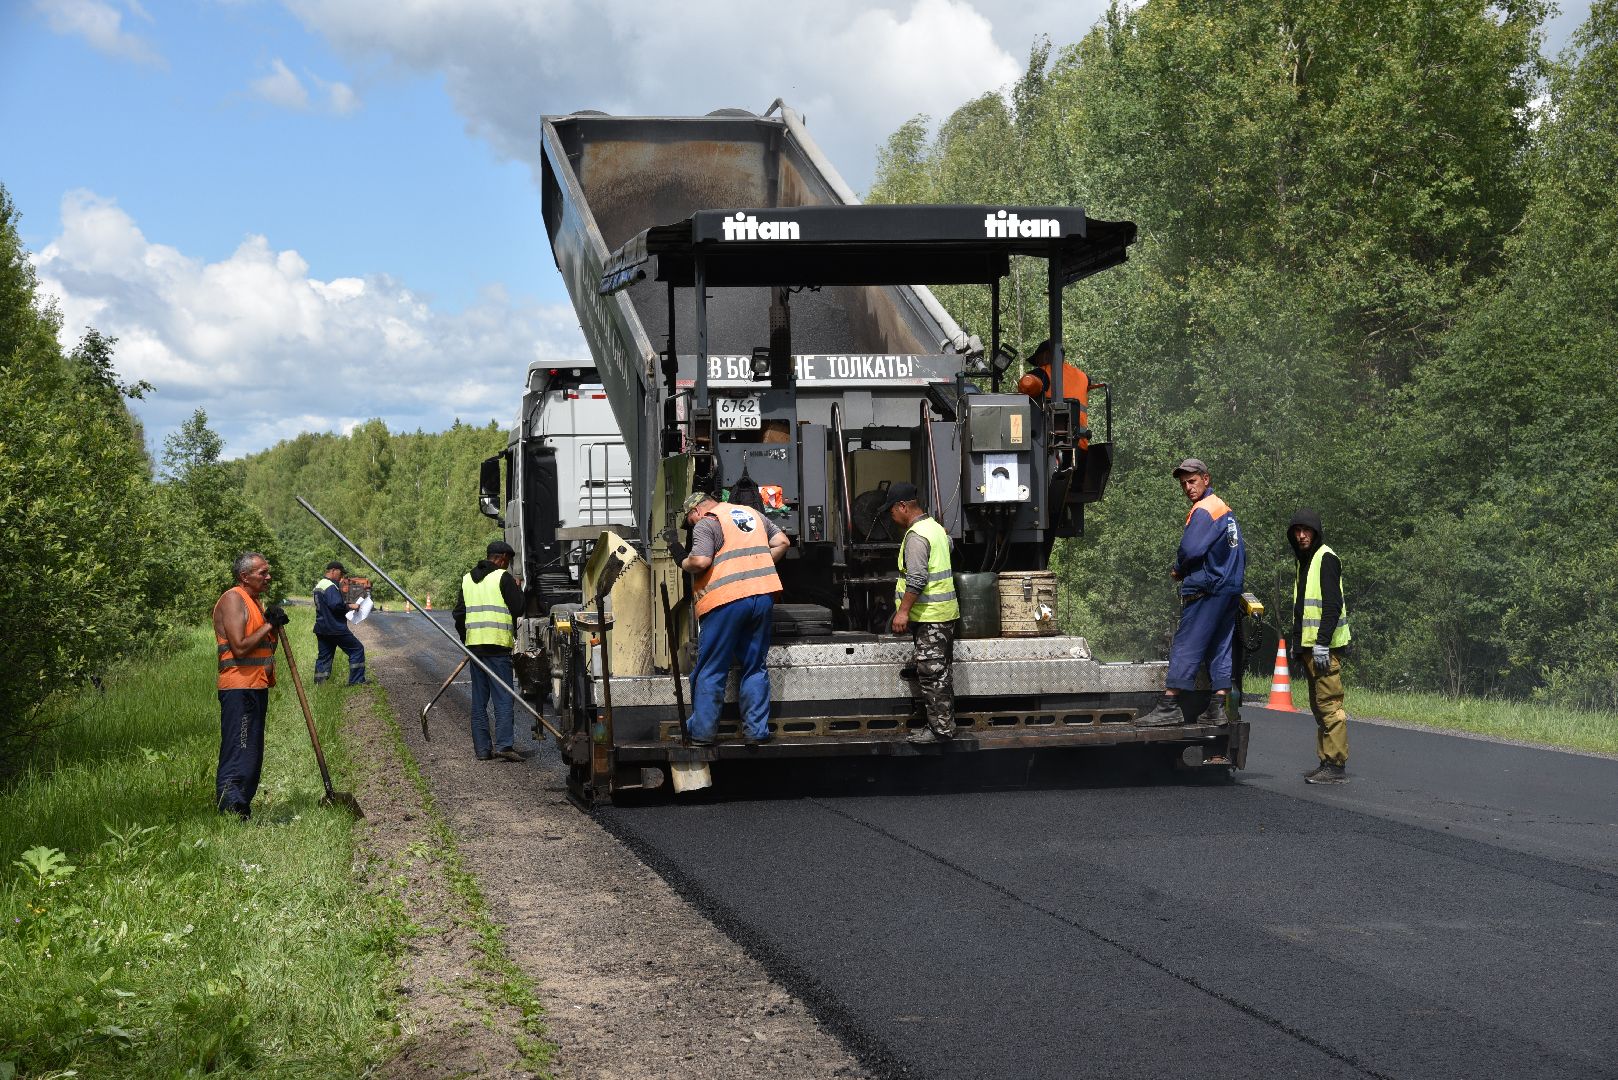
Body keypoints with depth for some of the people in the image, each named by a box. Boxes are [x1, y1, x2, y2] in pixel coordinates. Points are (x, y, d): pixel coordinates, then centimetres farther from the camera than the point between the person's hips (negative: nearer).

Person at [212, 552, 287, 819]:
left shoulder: (256, 601, 18)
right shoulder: (233, 600, -12)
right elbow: (240, 647, -21)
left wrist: (276, 627, 4)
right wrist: (269, 625, -13)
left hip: (257, 687, 10)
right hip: (239, 689, -10)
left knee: (253, 754, 13)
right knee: (238, 754, -14)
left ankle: (242, 808, 19)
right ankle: (229, 809, -17)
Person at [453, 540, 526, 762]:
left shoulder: (467, 579, 15)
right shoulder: (503, 578, -6)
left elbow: (459, 613, 16)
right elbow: (518, 609, -7)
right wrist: (518, 588, 10)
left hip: (474, 644, 6)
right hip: (498, 644, -6)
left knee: (479, 700, 9)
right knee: (503, 697, -5)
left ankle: (482, 748, 8)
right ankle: (503, 745, -14)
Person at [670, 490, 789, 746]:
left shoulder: (706, 524, -1)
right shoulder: (753, 514, 20)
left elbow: (700, 561, -14)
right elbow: (782, 542, 19)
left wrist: (683, 562, 6)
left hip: (726, 600, -6)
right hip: (763, 596, 6)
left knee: (710, 671, 4)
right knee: (754, 668, 12)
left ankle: (703, 732, 6)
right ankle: (755, 731, 10)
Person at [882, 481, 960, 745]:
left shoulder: (916, 536, -17)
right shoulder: (935, 527, 15)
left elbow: (917, 579, -23)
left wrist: (903, 611, -21)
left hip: (929, 617, -10)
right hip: (945, 613, 10)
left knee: (932, 674, -6)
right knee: (940, 672, 13)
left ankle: (941, 728, -3)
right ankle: (944, 724, 18)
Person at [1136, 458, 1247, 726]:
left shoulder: (1203, 510, -12)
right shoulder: (1225, 509, 19)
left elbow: (1190, 549, -21)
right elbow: (1239, 551, 24)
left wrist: (1178, 570, -2)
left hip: (1205, 591, -10)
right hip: (1230, 589, 10)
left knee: (1185, 647, -8)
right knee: (1221, 648, 8)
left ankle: (1169, 706, -10)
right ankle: (1217, 709, 6)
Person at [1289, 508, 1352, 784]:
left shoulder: (1326, 559, -9)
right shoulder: (1304, 561, 20)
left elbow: (1332, 605, -18)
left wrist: (1322, 642, -23)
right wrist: (1297, 643, 23)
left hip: (1324, 646, -10)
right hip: (1309, 646, 10)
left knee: (1329, 705, -10)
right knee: (1319, 706, 12)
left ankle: (1336, 766, -10)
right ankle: (1326, 762, 17)